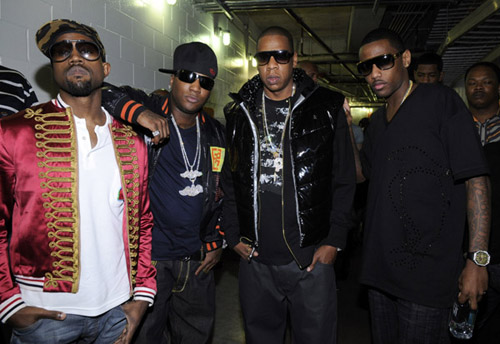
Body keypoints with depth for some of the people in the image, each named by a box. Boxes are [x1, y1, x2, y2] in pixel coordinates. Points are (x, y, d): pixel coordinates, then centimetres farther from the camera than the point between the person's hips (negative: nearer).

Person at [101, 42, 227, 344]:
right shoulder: (146, 110, -6)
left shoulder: (215, 133, 7)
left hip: (198, 261, 5)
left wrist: (216, 242, 9)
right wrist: (140, 113, -32)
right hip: (146, 257, -4)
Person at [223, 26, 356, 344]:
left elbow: (344, 181, 0)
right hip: (255, 258, 3)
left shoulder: (327, 108, -1)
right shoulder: (240, 112, 6)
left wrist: (335, 241, -5)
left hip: (312, 257, -2)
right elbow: (229, 179, 9)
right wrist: (233, 236, 4)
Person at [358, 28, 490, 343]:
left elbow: (476, 180, -13)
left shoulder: (441, 101, -8)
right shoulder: (377, 121, 13)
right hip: (381, 268, 7)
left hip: (426, 273, -6)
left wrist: (478, 259, -18)